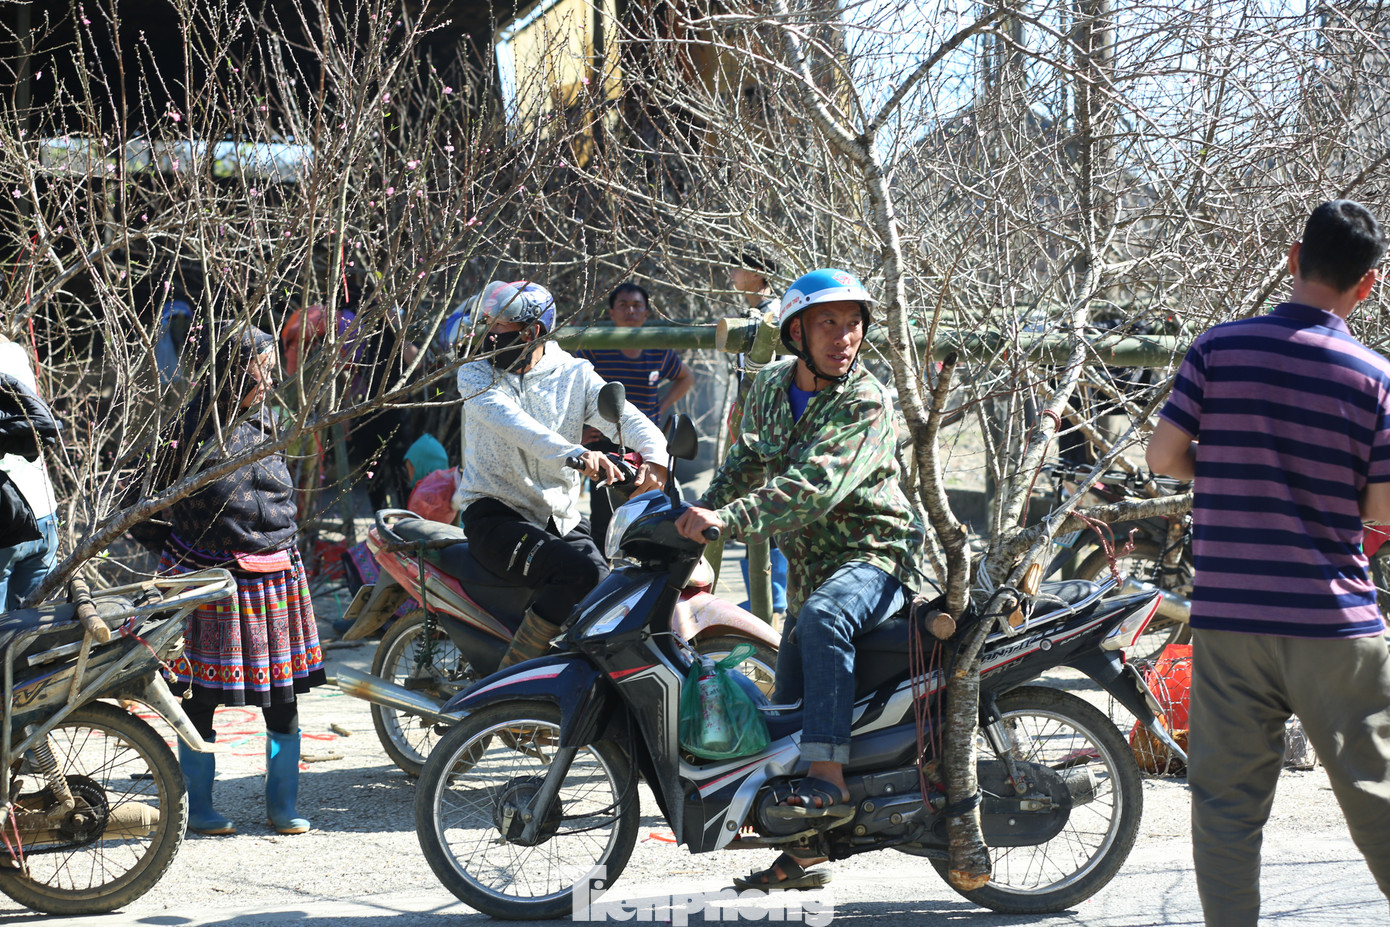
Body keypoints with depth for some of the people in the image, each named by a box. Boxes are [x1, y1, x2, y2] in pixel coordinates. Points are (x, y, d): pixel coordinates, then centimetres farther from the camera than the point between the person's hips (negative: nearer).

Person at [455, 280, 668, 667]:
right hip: (494, 515, -4)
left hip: (560, 516, 4)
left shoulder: (575, 375, 9)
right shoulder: (474, 374, 0)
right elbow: (508, 420, -21)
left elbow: (625, 416, -6)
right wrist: (575, 453, -39)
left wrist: (655, 456, -31)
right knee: (581, 572, -29)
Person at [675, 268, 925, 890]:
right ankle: (803, 854, 27)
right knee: (787, 709, 12)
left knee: (822, 617, -39)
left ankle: (829, 779, -41)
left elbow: (815, 486, -32)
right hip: (810, 568, 8)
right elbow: (747, 461, 21)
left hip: (875, 558, -8)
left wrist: (729, 520, -40)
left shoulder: (866, 403, -18)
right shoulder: (772, 385, 5)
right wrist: (698, 513, 7)